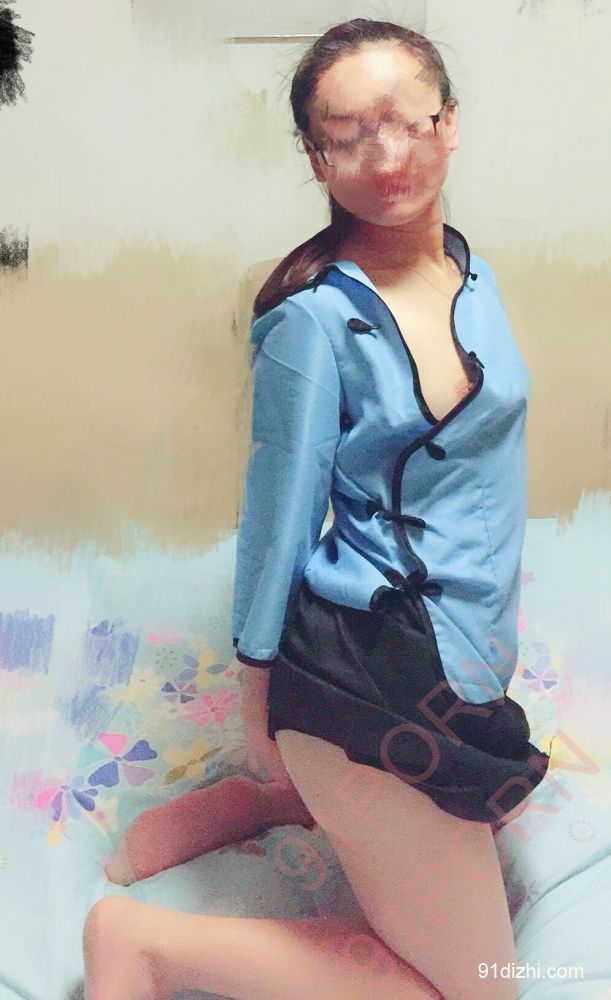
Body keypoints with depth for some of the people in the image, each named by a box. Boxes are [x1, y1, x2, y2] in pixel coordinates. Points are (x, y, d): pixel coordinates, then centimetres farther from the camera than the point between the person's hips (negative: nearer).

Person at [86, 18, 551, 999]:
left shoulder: (471, 273, 3)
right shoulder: (315, 315, -20)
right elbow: (279, 510, -13)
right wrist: (259, 683, -4)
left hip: (469, 655, 9)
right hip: (370, 678, -8)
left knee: (490, 825, 35)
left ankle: (245, 804, 29)